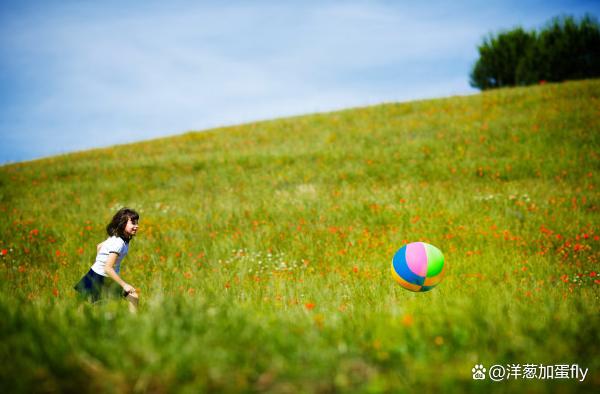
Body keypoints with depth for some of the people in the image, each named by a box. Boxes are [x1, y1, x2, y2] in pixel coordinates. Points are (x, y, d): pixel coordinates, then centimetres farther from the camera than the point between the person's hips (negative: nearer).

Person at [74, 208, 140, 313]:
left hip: (108, 280, 9)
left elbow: (99, 246, 16)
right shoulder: (118, 243, -27)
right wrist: (124, 285, -31)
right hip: (97, 277, -9)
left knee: (134, 297, 2)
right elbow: (108, 268, -32)